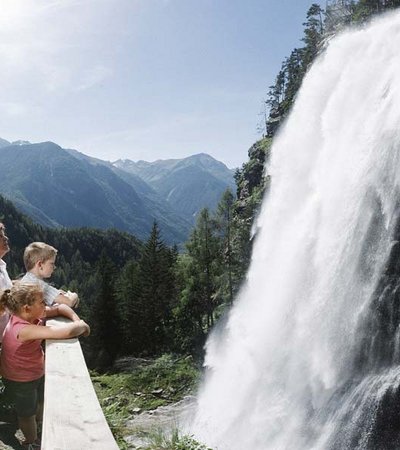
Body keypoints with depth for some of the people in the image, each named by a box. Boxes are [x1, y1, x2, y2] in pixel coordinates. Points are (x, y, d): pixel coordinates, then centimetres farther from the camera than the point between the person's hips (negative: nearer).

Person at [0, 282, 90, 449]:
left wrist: (77, 320, -23)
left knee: (41, 402, 31)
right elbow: (67, 331, -50)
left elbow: (59, 308, -5)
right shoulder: (24, 330, -42)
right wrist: (82, 326, -30)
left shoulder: (28, 315, -15)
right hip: (21, 381, -8)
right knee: (28, 413, 20)